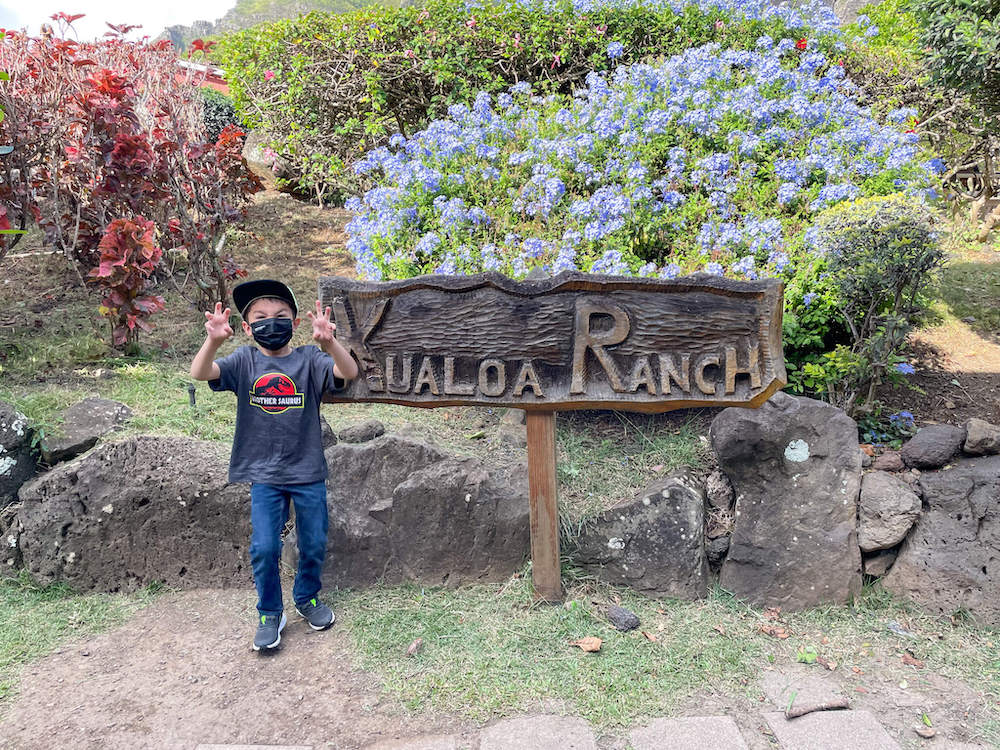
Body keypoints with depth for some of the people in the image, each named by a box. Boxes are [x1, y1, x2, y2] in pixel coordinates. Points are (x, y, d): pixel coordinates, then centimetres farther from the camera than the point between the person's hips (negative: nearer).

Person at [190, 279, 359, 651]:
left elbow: (348, 372, -24)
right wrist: (213, 340, -38)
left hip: (308, 471, 0)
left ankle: (307, 598, 38)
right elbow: (200, 373, -18)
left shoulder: (309, 359, -6)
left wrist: (329, 341, -43)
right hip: (264, 474, 0)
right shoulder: (244, 361, -2)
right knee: (264, 548, -2)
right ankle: (270, 613, 22)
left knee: (314, 544, 11)